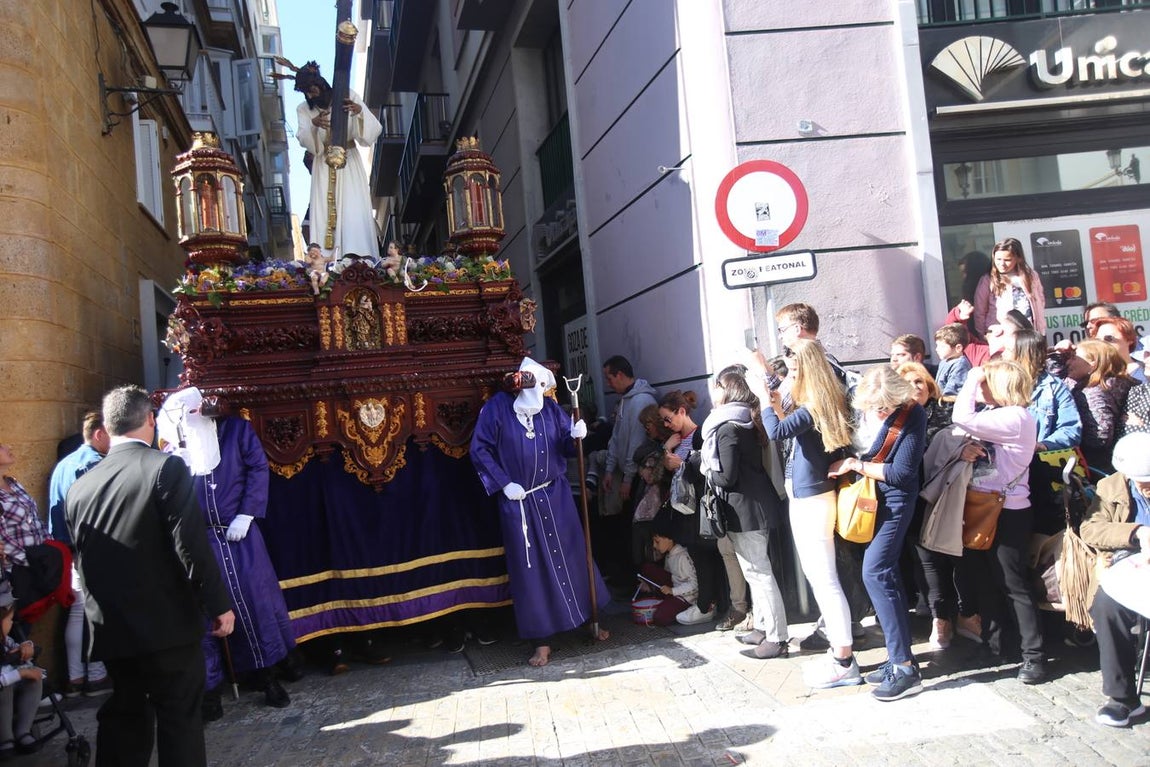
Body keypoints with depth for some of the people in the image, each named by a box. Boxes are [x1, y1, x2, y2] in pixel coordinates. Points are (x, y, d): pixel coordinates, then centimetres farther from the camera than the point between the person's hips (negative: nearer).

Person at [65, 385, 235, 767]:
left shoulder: (78, 487, 4)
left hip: (112, 631, 5)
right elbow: (191, 545, -17)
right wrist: (219, 604, -9)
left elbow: (81, 560, 11)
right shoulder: (166, 467, -13)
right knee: (180, 721, 7)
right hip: (168, 625, -5)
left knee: (123, 723, 17)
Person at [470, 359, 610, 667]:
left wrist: (576, 436, -15)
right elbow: (480, 450, -7)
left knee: (572, 556, 11)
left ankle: (591, 619, 29)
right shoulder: (497, 407, -8)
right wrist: (504, 484, -12)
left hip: (556, 496, 3)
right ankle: (542, 641, 13)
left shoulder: (550, 408, 2)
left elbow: (566, 446, 8)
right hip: (519, 501, -3)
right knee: (531, 569, 3)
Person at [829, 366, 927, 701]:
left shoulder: (912, 416, -18)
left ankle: (904, 667, -8)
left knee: (875, 571, -14)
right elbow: (851, 444, 14)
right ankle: (898, 655, 19)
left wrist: (854, 465, -14)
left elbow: (901, 473, -18)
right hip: (866, 496, 7)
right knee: (886, 573, 10)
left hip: (894, 500, -7)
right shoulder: (861, 404, -2)